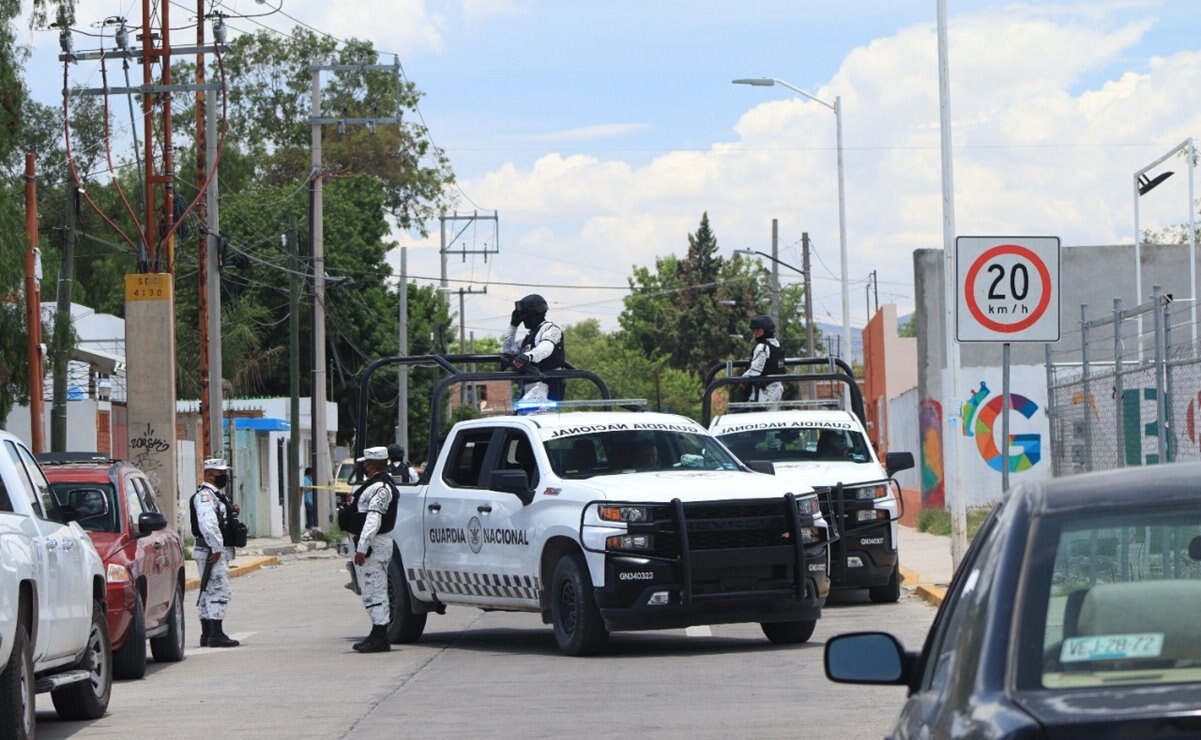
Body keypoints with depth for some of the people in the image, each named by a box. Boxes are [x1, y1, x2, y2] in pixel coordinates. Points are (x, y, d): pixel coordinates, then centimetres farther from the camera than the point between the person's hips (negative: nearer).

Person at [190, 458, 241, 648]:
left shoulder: (216, 495, 19)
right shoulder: (205, 495, -15)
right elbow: (207, 524, -26)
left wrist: (231, 511, 8)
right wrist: (217, 548, -25)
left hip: (218, 551, 11)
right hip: (212, 551, -11)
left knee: (209, 592, 12)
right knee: (219, 590, -12)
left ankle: (207, 635, 17)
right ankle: (216, 634, -13)